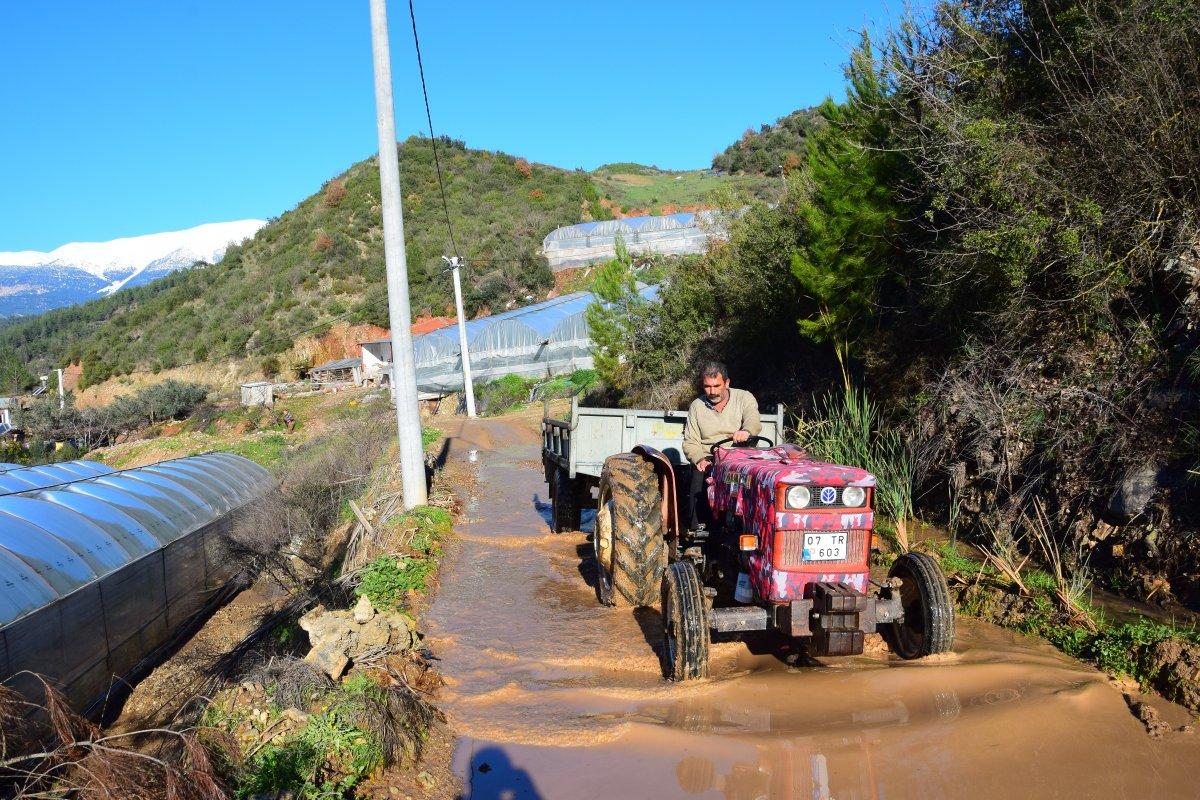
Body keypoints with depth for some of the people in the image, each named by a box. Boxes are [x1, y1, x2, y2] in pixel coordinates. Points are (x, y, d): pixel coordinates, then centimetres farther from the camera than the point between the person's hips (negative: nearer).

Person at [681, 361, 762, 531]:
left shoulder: (744, 398, 5)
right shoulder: (696, 406, 11)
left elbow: (754, 422, -15)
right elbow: (690, 442, 6)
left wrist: (746, 431, -40)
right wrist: (699, 459, -15)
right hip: (708, 459, 1)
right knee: (700, 477, -29)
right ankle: (698, 526, -21)